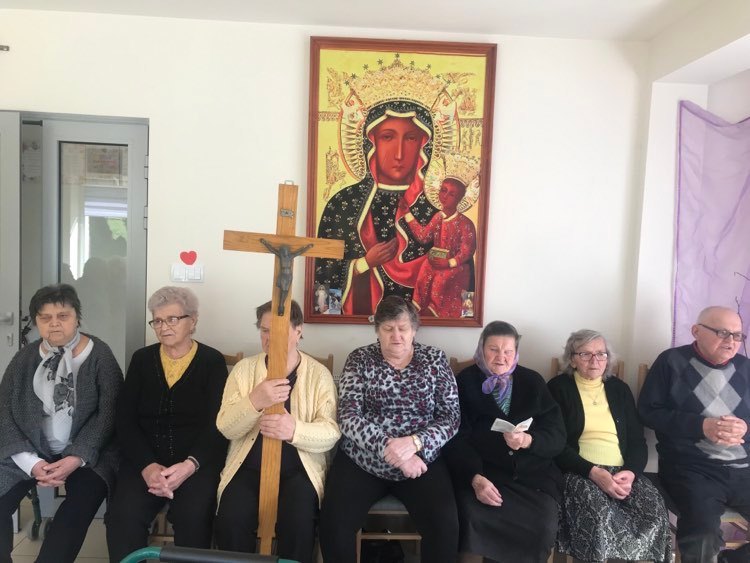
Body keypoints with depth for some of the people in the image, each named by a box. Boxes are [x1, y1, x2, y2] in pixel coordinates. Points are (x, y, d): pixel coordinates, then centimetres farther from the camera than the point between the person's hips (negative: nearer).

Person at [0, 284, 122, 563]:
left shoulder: (99, 356, -4)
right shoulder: (24, 359, 5)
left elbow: (108, 413, -9)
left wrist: (76, 458, -21)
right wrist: (31, 462, -15)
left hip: (85, 452, -3)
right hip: (31, 451, 3)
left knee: (81, 503, -27)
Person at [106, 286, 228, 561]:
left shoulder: (212, 361, 2)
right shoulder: (142, 359, 10)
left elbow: (216, 424, -5)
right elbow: (125, 420, 2)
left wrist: (189, 465, -22)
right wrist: (147, 465, -14)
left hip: (197, 460, -2)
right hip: (145, 459, 2)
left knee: (193, 516, -28)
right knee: (123, 515, -25)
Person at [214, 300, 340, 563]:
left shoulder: (319, 374, -1)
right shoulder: (243, 369, 3)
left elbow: (330, 432, -9)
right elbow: (226, 429, -5)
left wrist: (295, 430, -30)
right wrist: (254, 401, -26)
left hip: (298, 468, -1)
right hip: (248, 466, 2)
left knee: (298, 524, -26)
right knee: (230, 521, -23)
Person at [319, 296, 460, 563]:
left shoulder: (434, 359, 2)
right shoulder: (360, 359, 0)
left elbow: (451, 417, -3)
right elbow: (348, 417, -10)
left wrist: (414, 442, -21)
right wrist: (390, 449, -23)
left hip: (420, 461, 0)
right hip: (361, 461, 0)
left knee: (445, 524, -23)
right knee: (332, 523, -21)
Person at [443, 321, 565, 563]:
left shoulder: (533, 382, 10)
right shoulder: (465, 382, 3)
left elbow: (557, 436, 3)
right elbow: (457, 439, -6)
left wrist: (528, 441, -18)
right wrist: (476, 478, -22)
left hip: (533, 473, 2)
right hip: (482, 471, -1)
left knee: (543, 525, -23)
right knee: (474, 517, -28)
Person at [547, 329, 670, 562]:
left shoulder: (620, 388, 17)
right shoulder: (558, 387, 3)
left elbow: (637, 441, 12)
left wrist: (631, 472, -8)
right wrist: (593, 472, -17)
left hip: (623, 471, 4)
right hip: (579, 472, -4)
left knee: (655, 513, -25)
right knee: (600, 517, -33)